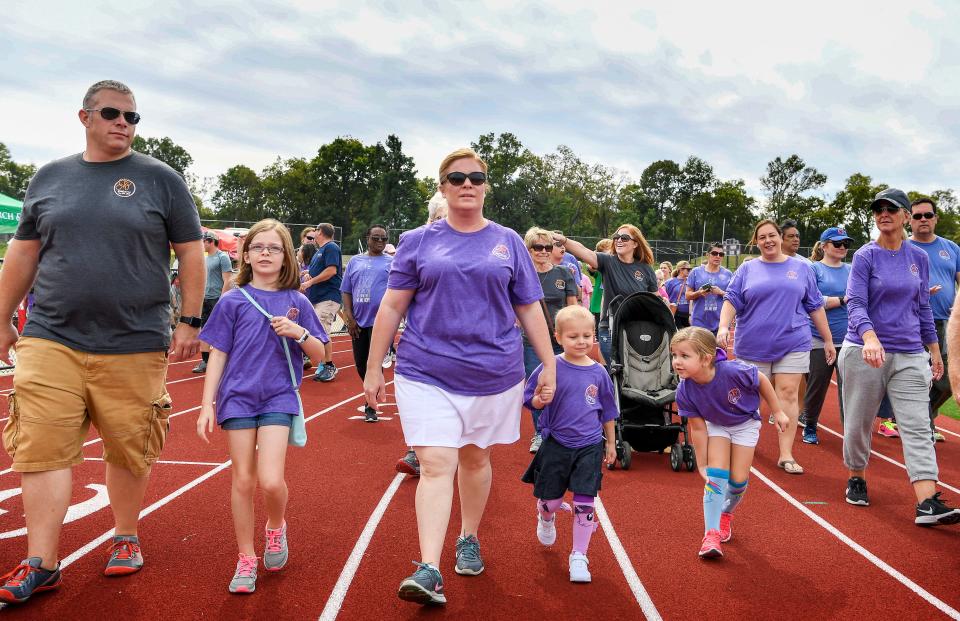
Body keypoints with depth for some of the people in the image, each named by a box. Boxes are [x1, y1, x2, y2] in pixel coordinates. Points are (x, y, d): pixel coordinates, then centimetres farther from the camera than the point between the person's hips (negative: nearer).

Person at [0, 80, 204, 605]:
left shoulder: (160, 179, 4)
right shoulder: (49, 177, 12)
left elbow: (190, 253, 3)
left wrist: (190, 322, -3)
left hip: (134, 345, -2)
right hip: (50, 340, 2)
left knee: (129, 451, 6)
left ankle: (125, 538, 28)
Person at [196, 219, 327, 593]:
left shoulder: (296, 301, 3)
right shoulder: (233, 301, 2)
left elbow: (319, 354, 6)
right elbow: (217, 354, 3)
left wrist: (299, 332, -14)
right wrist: (207, 405, -1)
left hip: (278, 398, -1)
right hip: (238, 397, 1)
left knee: (271, 481, -12)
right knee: (243, 481, 5)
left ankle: (276, 528, 22)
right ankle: (246, 560, 21)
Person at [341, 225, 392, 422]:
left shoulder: (392, 263, 5)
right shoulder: (355, 262, 13)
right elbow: (346, 291, 11)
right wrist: (349, 318, 1)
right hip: (359, 322, 4)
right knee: (360, 364, 10)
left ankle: (371, 406, 4)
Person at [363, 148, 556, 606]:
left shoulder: (508, 242, 7)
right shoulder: (418, 241, 3)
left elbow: (530, 310, 9)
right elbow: (391, 307, 4)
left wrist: (550, 365, 5)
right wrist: (373, 370, 3)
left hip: (493, 373, 2)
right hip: (427, 373, -1)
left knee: (475, 459, 16)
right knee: (436, 466, -9)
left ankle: (469, 539, 36)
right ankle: (429, 569, -7)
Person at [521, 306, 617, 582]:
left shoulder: (598, 372, 0)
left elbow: (607, 411, 12)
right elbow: (530, 401, -1)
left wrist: (611, 443, 18)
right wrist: (540, 399, -24)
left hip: (590, 446, 1)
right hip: (556, 444, -1)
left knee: (585, 503, -3)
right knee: (550, 499, 11)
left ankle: (578, 556, 12)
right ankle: (546, 518, 48)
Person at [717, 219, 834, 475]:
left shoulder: (802, 268, 9)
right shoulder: (747, 269, 6)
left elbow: (815, 306, 10)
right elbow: (732, 300, -2)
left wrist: (828, 339, 10)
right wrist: (723, 326, -19)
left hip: (792, 344, 0)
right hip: (753, 346, 0)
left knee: (788, 394, -5)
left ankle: (786, 454, -2)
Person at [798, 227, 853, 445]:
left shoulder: (851, 270, 13)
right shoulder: (814, 269, 1)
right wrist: (843, 300, -13)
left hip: (848, 338, 3)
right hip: (820, 339, -3)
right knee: (817, 385, 6)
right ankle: (809, 427, 23)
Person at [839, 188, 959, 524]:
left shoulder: (919, 258, 9)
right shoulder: (865, 256, -3)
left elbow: (923, 308, 16)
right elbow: (855, 303, -14)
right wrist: (870, 338, -32)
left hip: (910, 355, 3)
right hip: (864, 352, -3)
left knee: (917, 427, -7)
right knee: (858, 423, 7)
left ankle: (928, 503, -11)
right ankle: (856, 479, 30)